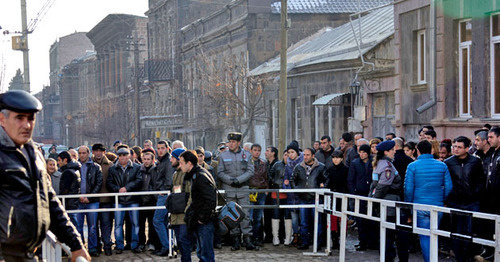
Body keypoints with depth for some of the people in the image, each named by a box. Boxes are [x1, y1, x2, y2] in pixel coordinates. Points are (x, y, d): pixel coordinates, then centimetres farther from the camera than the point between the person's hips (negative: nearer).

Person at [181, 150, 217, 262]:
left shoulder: (201, 176, -17)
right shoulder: (194, 175, 14)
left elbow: (211, 199, -24)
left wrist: (203, 218, -19)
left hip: (205, 223, -10)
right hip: (198, 222, 10)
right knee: (201, 253, 17)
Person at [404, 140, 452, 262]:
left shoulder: (412, 166, -6)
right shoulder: (442, 165, 2)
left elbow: (408, 188, -8)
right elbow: (449, 186, 2)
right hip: (438, 206, 3)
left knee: (425, 237, 3)